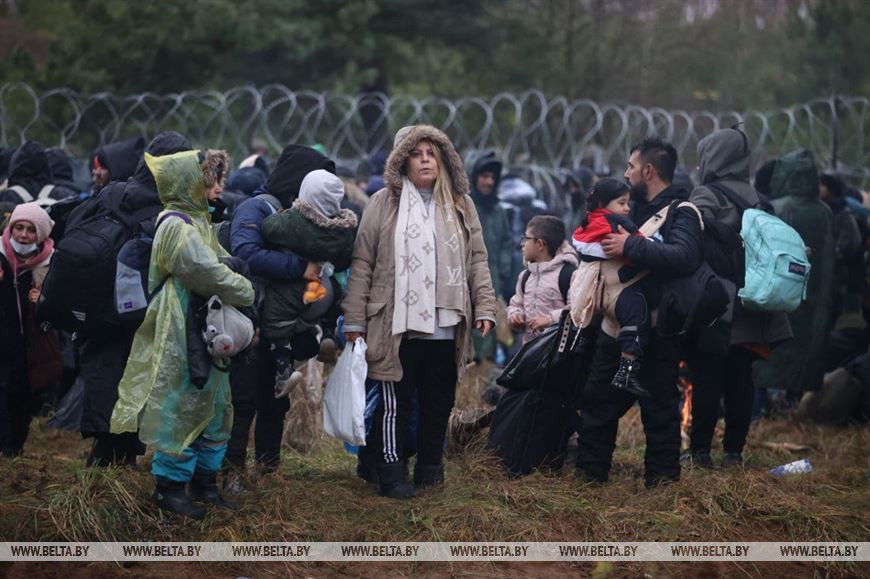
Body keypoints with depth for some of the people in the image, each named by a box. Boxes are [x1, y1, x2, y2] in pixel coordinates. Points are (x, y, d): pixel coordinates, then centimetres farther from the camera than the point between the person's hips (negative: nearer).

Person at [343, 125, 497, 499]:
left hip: (446, 326, 3)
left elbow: (477, 260, 12)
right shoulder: (385, 203, 2)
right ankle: (391, 474, 7)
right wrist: (354, 321, -3)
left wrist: (485, 308, 2)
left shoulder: (460, 205, 12)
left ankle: (430, 466, 24)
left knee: (439, 401, 10)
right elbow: (362, 263, 1)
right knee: (396, 402, 0)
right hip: (397, 324, -3)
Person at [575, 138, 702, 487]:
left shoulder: (681, 212, -12)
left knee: (659, 409, 1)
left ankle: (662, 479, 11)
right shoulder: (637, 209, 15)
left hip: (655, 335, -8)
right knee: (598, 402, 12)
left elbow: (684, 258, -32)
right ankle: (589, 473, 21)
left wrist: (630, 247, -30)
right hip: (617, 327, 8)